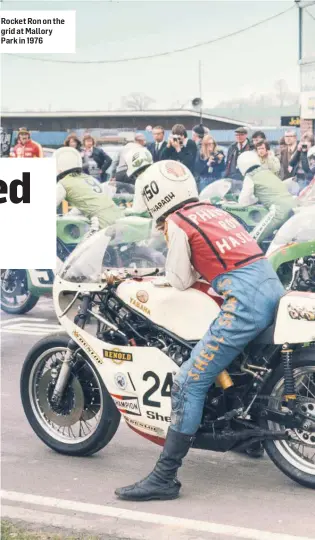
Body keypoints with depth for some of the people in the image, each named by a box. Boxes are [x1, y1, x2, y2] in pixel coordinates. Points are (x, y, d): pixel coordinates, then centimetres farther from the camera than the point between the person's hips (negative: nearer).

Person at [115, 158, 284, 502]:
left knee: (189, 384, -8)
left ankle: (164, 478, -9)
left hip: (244, 300, -9)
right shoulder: (211, 210, 23)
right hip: (272, 283, 9)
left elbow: (181, 281, 4)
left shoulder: (176, 223, -1)